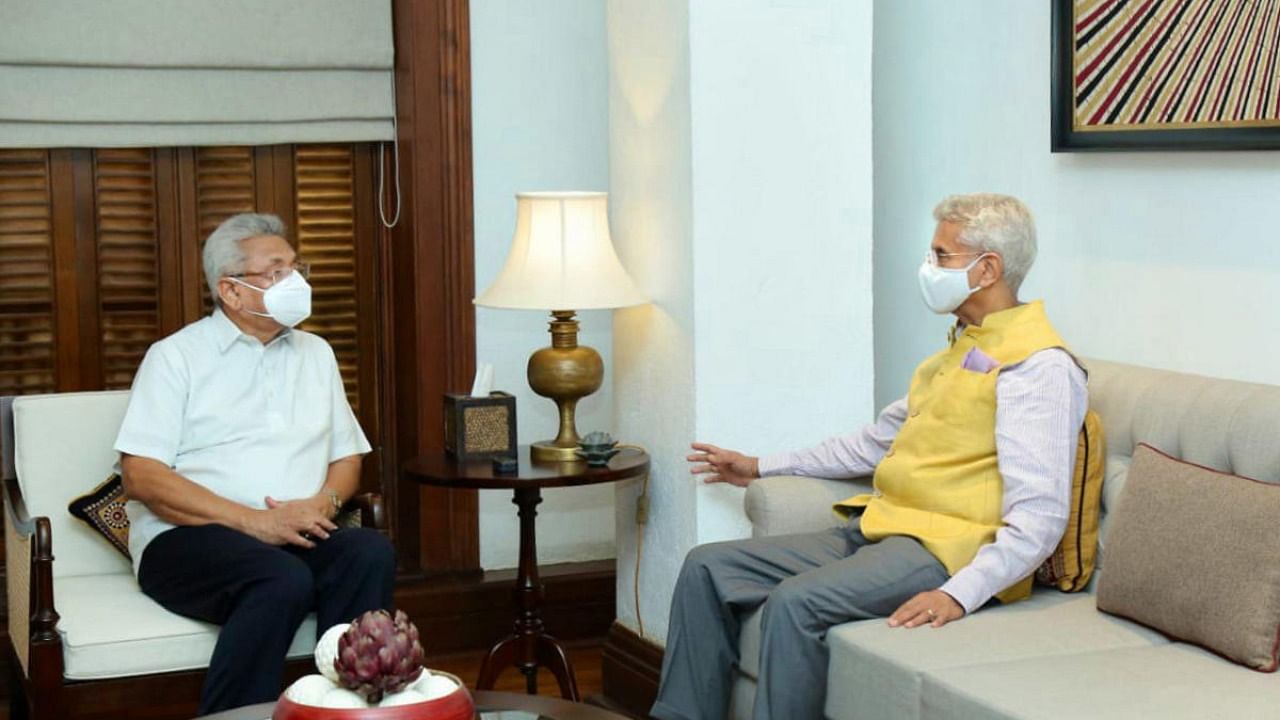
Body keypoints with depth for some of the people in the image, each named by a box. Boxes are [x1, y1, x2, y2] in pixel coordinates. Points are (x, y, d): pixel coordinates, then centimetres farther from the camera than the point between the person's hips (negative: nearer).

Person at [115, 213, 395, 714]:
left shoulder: (315, 353, 19)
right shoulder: (177, 356, 3)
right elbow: (141, 476, -8)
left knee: (370, 553, -28)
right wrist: (254, 521, -17)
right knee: (285, 579, -35)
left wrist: (324, 503, -5)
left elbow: (347, 455, 21)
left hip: (296, 538, 5)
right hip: (187, 539, -4)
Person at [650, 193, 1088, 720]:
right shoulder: (962, 348, 19)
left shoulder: (1039, 368, -11)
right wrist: (762, 467, 32)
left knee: (794, 602, -32)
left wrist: (959, 595, -31)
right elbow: (878, 440, 30)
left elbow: (1039, 517, -20)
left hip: (943, 548, -9)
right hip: (879, 528, 10)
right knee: (708, 568, 1)